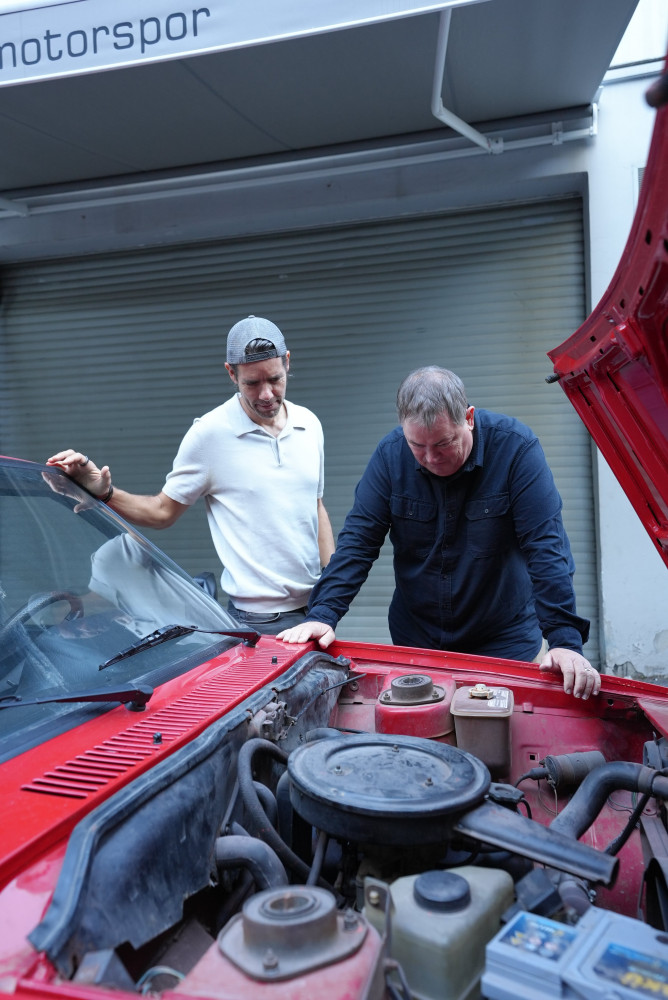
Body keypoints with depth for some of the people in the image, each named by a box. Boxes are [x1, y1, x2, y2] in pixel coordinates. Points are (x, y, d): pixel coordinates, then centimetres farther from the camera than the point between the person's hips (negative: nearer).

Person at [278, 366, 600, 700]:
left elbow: (546, 547, -21)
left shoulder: (515, 447, -18)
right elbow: (358, 540, -9)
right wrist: (323, 615, -20)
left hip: (506, 641, -2)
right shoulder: (390, 453, -11)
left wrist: (565, 641, -28)